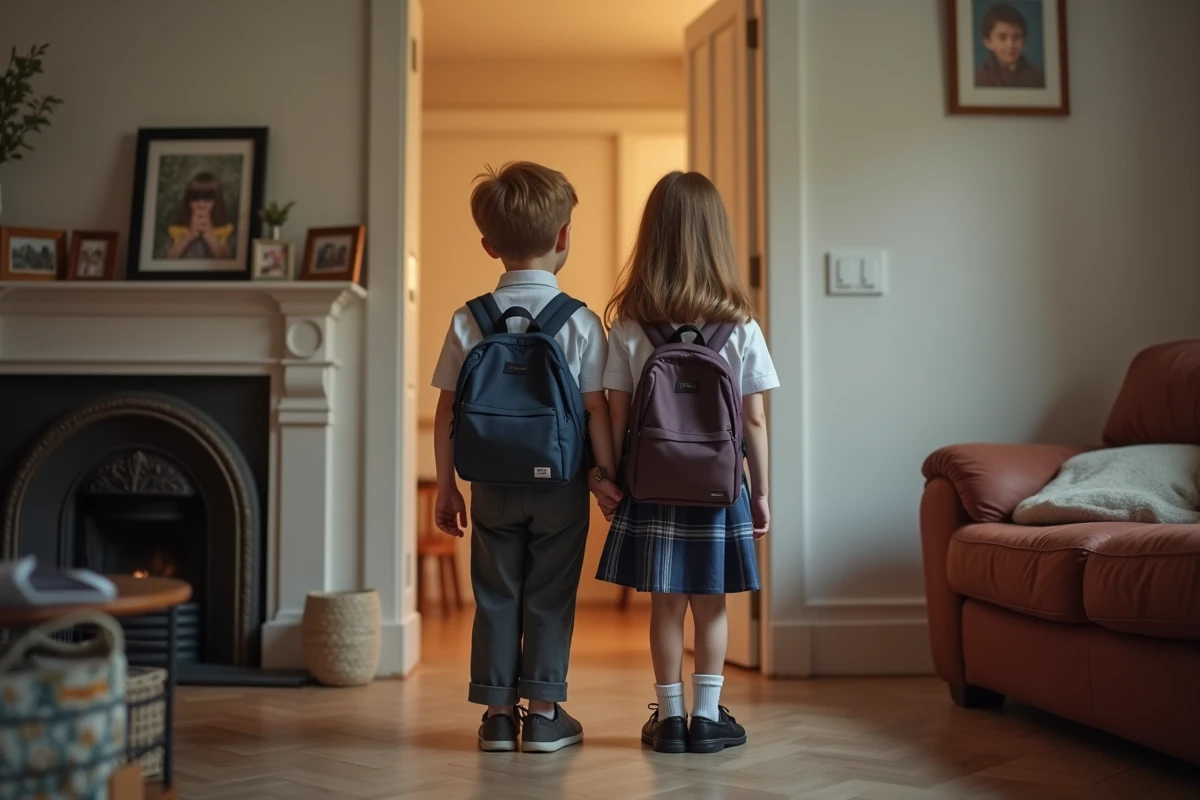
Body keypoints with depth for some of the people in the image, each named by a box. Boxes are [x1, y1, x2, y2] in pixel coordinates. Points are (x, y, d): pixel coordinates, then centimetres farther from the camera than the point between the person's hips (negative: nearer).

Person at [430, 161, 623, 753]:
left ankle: (497, 712, 17)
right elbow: (596, 406, -8)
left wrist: (445, 485, 8)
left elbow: (447, 410, -1)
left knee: (495, 597, 11)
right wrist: (605, 475, 2)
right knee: (550, 599, 8)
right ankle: (544, 712, 13)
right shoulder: (581, 322, -9)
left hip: (493, 483, 2)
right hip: (560, 483, -2)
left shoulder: (469, 321, -3)